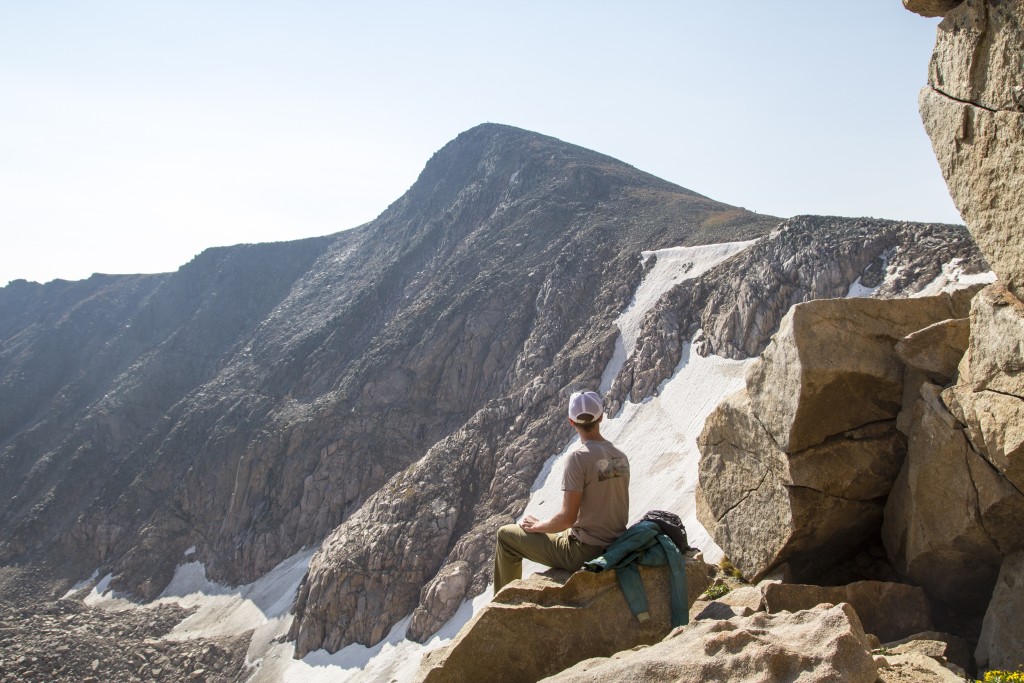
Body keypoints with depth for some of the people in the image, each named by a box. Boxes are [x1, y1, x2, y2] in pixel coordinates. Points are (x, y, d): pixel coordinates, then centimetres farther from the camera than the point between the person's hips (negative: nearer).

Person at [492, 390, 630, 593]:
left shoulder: (578, 458, -20)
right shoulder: (621, 457, 2)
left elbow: (567, 518, -21)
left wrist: (536, 526, -2)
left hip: (585, 553, -7)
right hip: (616, 547, 7)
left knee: (505, 534, 8)